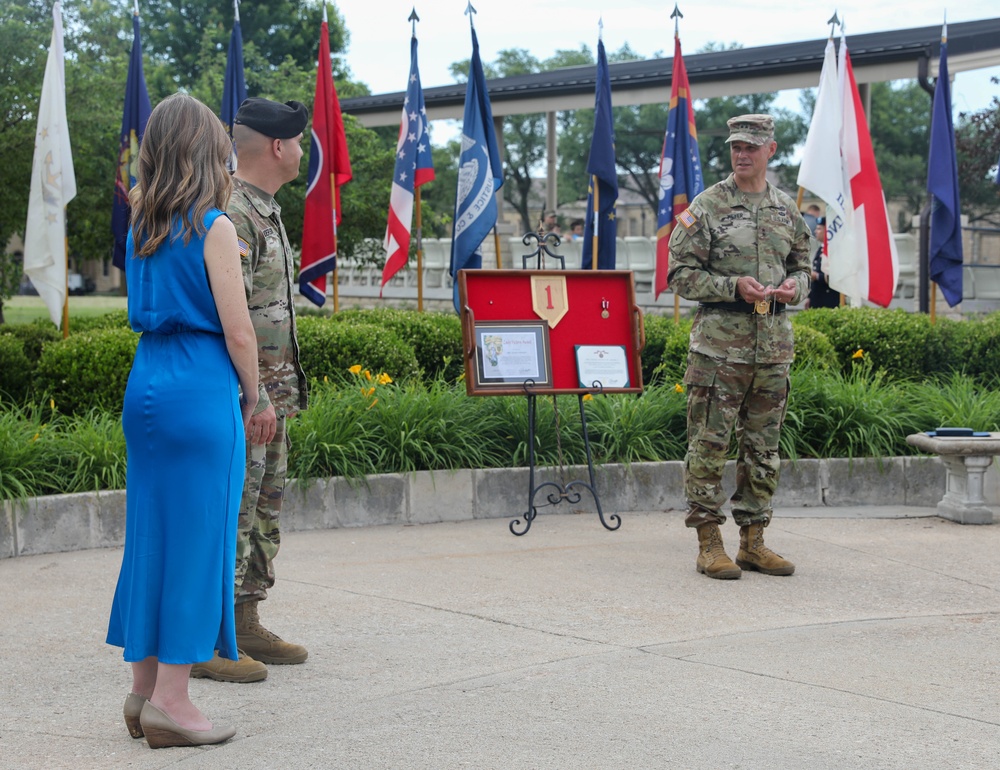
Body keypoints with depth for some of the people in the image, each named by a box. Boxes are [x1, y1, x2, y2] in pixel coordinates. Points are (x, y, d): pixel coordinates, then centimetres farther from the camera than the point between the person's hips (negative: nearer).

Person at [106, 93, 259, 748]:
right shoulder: (213, 225, -10)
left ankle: (144, 688, 19)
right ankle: (170, 701, 0)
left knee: (151, 533, 12)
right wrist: (251, 396, 2)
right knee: (196, 538, -2)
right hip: (202, 393, -7)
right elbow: (238, 332, -11)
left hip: (146, 387, 7)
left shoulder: (143, 220, 10)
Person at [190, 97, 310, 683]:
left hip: (273, 390, 10)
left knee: (266, 509, 14)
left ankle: (246, 627, 22)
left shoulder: (266, 211, 17)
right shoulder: (231, 213, -16)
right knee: (231, 513, -7)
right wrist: (254, 398, -25)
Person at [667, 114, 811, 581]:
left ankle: (753, 540, 18)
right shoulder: (706, 207, -3)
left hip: (774, 344, 5)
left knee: (763, 448, 9)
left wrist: (793, 287, -2)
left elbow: (803, 266, 21)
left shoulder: (787, 210, 12)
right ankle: (709, 543, 3)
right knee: (709, 445, -4)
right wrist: (733, 286, -17)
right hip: (719, 343, -5)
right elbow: (680, 273, -5)